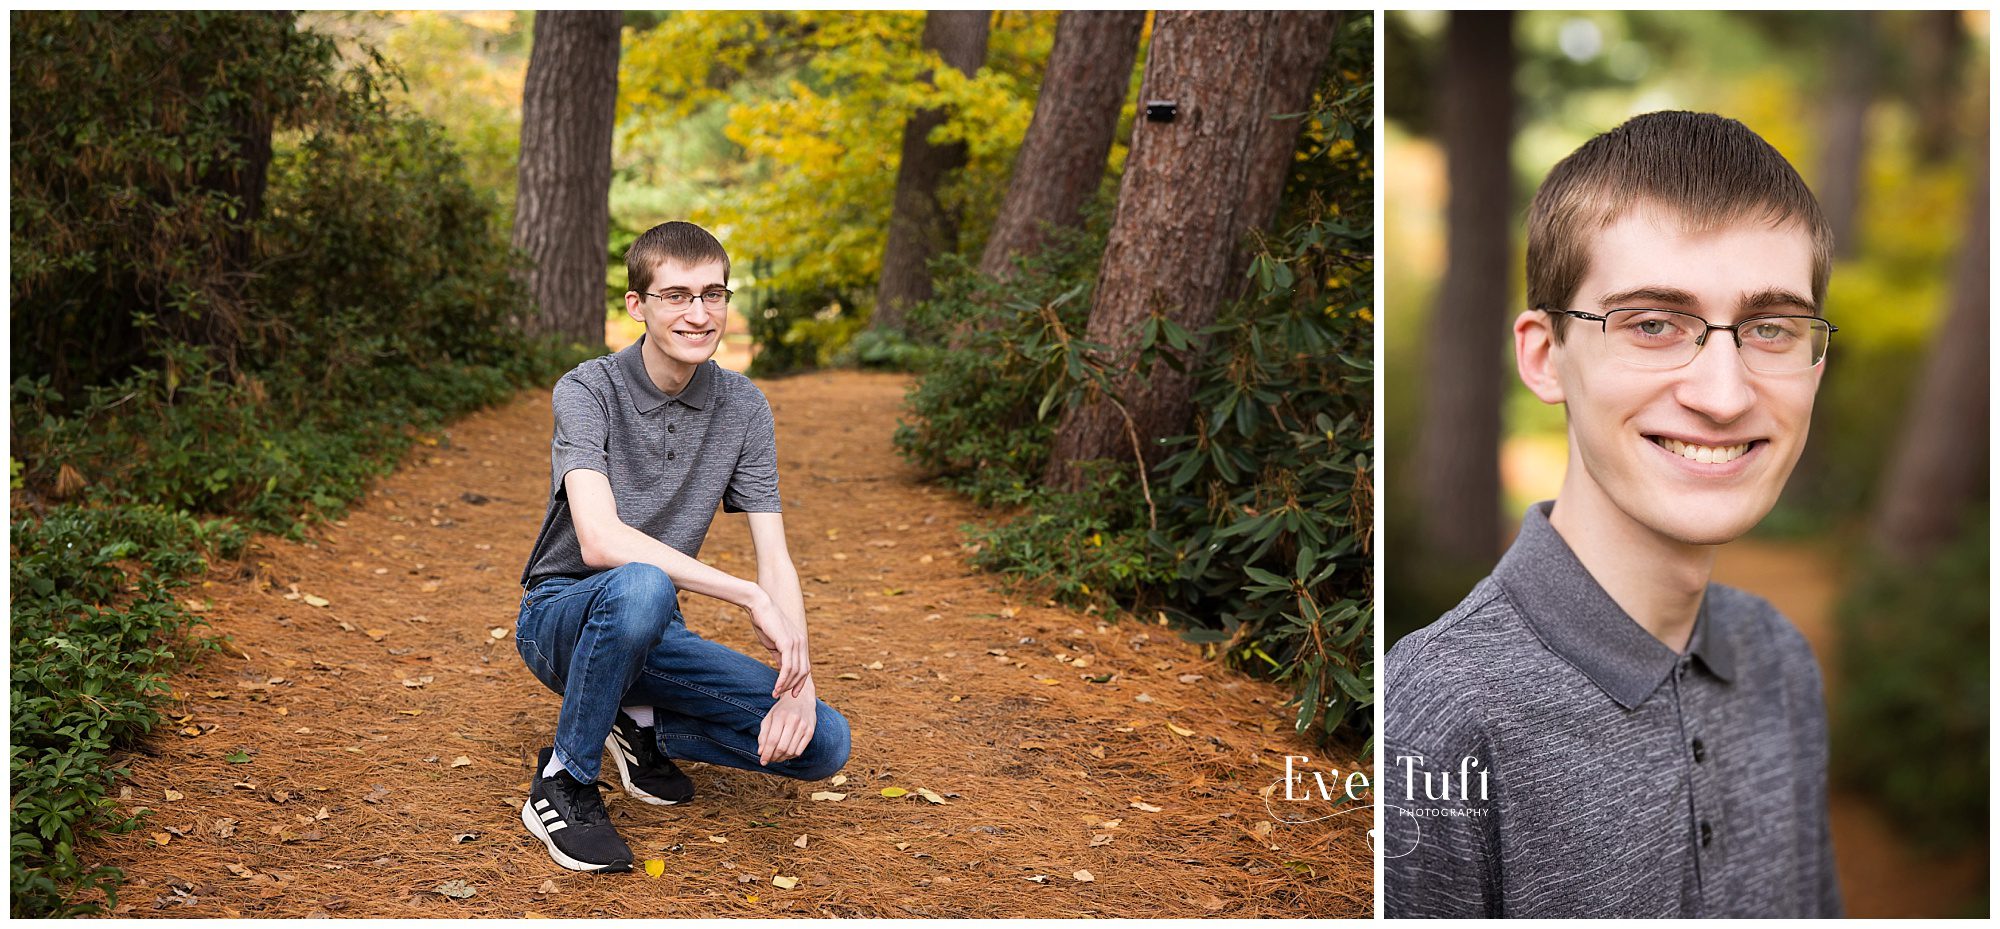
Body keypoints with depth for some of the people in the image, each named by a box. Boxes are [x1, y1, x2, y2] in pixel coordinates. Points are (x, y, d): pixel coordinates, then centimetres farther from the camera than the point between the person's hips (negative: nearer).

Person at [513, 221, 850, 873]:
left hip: (651, 631, 4)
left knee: (823, 743, -15)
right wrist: (751, 597, -32)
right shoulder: (588, 391, -16)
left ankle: (641, 725, 7)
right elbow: (600, 542, -31)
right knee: (640, 588, -41)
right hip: (561, 615, -4)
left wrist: (798, 681, -23)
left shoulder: (744, 407, -2)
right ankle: (563, 783, -18)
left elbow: (774, 558, -6)